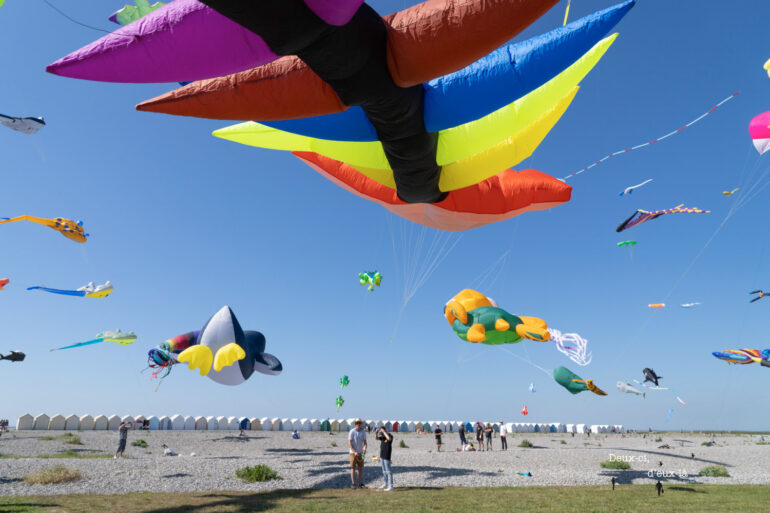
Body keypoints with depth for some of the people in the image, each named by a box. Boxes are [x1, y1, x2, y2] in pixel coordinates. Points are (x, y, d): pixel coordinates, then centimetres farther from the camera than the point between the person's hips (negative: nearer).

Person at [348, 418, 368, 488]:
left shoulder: (363, 431, 0)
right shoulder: (352, 432, -13)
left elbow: (365, 442, 0)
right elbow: (349, 444, -14)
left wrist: (364, 449, -21)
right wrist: (355, 452, -23)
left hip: (360, 453, 4)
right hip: (353, 452, -4)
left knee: (360, 468, 6)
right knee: (353, 468, -1)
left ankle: (360, 483, 14)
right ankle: (353, 483, 5)